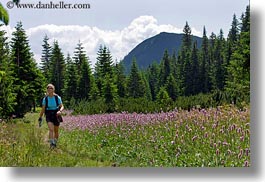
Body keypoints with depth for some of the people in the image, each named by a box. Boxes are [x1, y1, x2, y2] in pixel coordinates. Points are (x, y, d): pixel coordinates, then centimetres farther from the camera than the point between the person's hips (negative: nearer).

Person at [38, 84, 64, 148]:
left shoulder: (57, 97, -4)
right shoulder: (45, 99, -1)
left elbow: (62, 106, -3)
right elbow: (43, 109, 7)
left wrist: (60, 111, -25)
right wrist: (40, 118, 7)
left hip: (56, 115, 1)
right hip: (49, 116, -1)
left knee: (56, 131, 13)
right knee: (51, 129, -22)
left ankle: (55, 143, 34)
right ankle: (51, 143, -26)